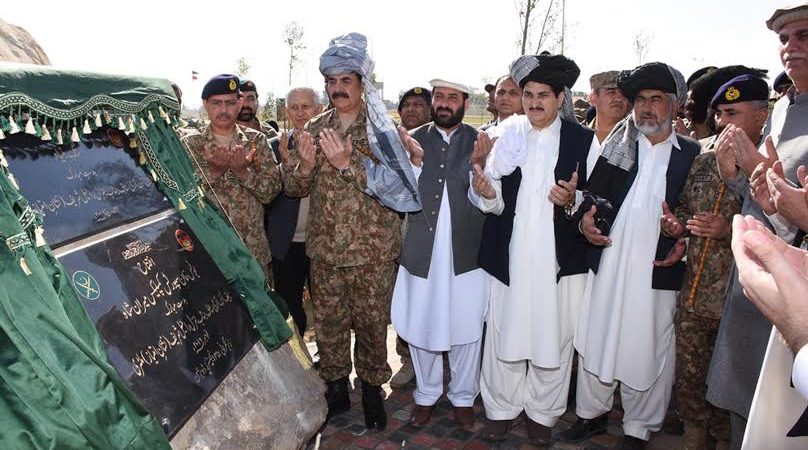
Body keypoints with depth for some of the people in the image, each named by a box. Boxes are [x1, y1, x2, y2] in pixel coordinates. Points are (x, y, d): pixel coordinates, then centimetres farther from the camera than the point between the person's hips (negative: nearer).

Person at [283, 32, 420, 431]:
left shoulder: (382, 129, -5)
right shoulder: (315, 129, 7)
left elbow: (395, 185, -15)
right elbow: (293, 187, 6)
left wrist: (348, 163, -25)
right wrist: (305, 163, -15)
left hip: (373, 249, -3)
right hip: (325, 248, 4)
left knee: (371, 322, 8)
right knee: (328, 322, 12)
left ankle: (372, 388, 29)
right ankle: (335, 388, 31)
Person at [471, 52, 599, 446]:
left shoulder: (583, 139, 2)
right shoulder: (506, 133, 4)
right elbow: (495, 201, 3)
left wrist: (573, 199, -17)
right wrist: (486, 191, -18)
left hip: (561, 257, 0)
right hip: (509, 255, 1)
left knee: (553, 337, 9)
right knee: (504, 332, 8)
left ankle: (542, 413, 30)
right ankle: (501, 407, 29)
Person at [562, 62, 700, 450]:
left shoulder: (692, 155, 4)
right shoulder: (615, 146, 8)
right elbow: (590, 195, 11)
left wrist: (686, 243, -9)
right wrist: (585, 219, -8)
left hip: (658, 271, -1)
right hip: (607, 263, 2)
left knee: (648, 351, 8)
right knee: (595, 340, 11)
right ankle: (592, 413, 31)